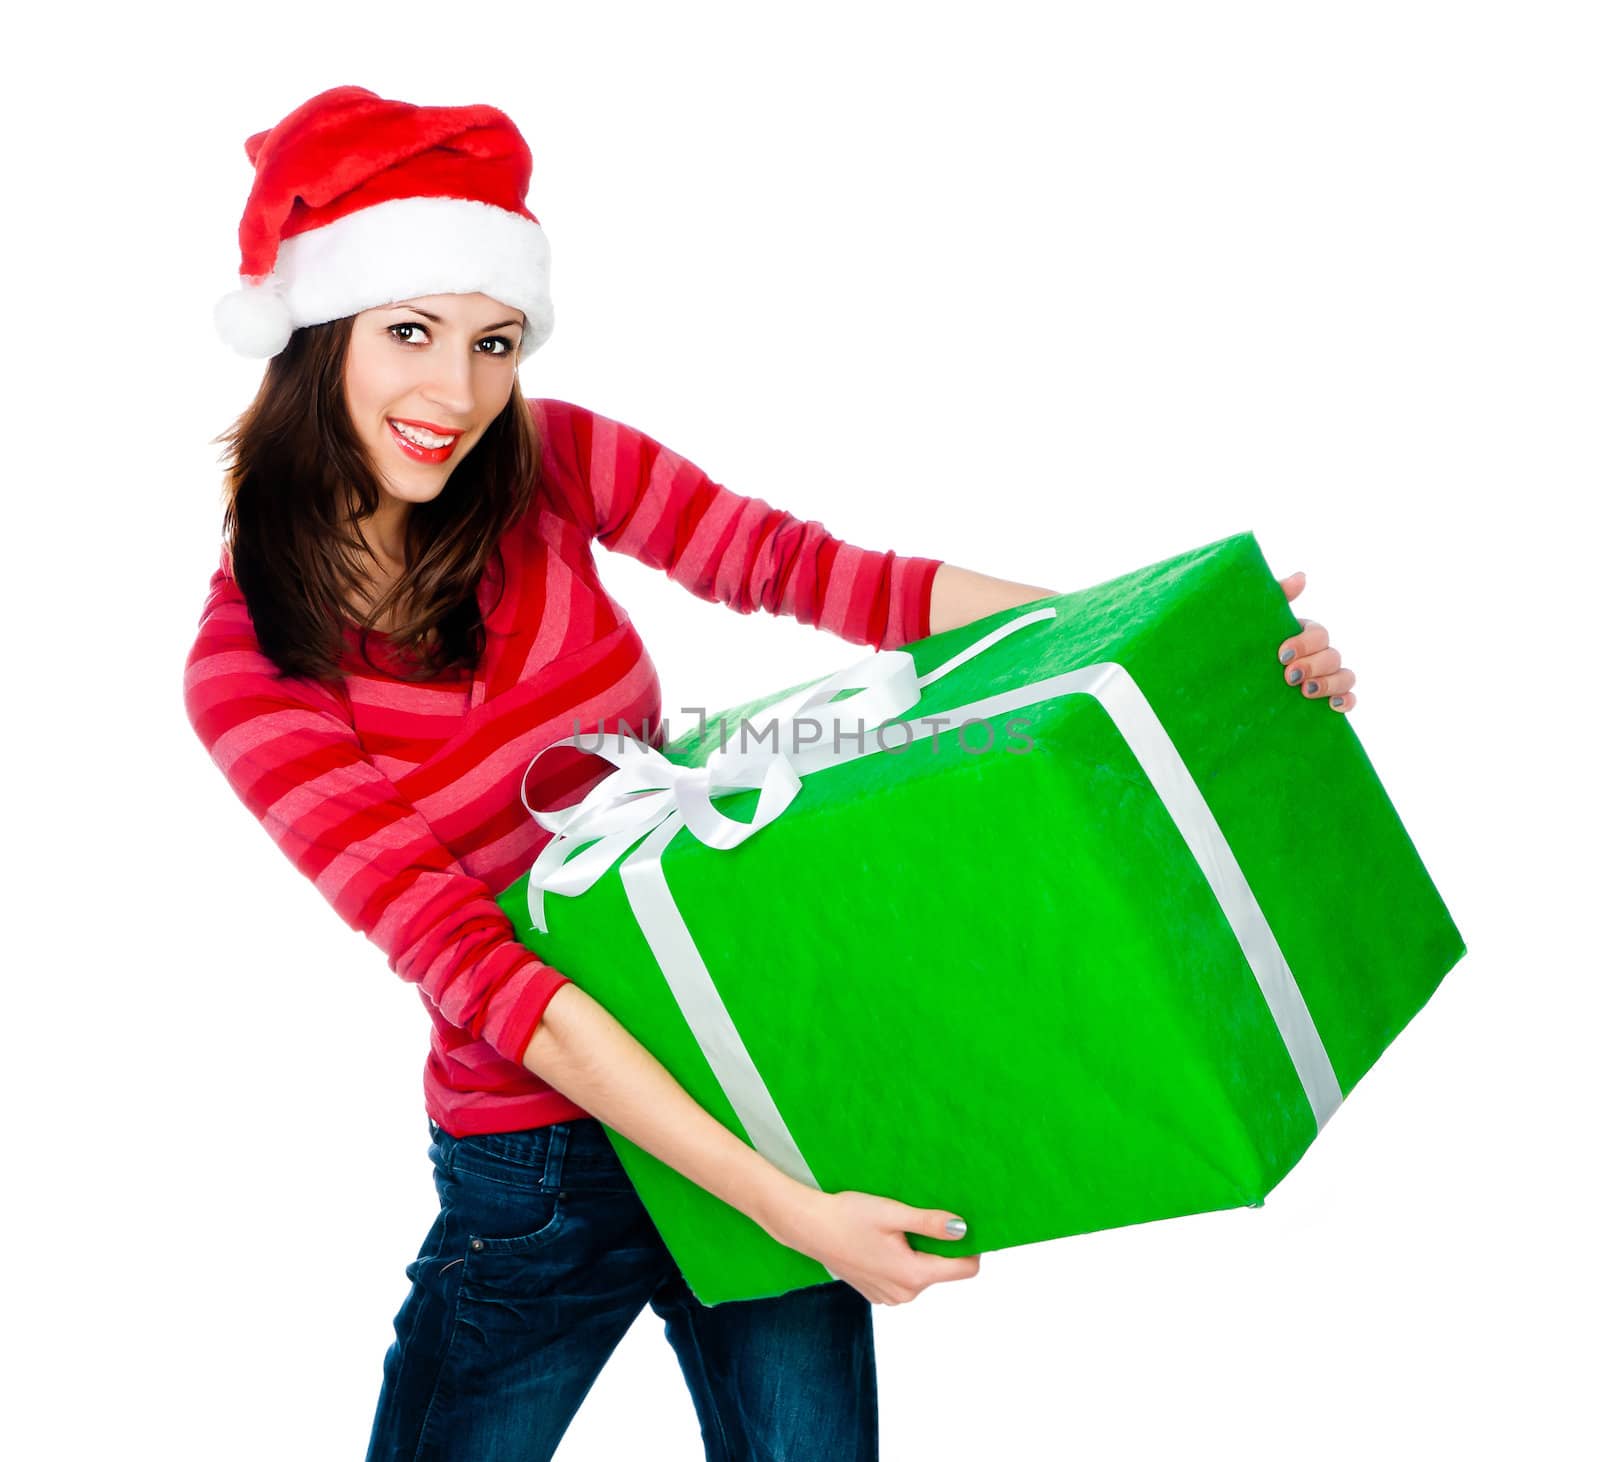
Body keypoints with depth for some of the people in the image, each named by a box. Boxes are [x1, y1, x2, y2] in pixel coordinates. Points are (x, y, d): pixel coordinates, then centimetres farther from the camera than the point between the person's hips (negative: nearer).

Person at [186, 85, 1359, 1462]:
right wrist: (779, 1202, -26)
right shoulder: (248, 673, -13)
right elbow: (468, 962, -20)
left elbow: (806, 570, -9)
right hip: (532, 1159, -2)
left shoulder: (549, 465, -4)